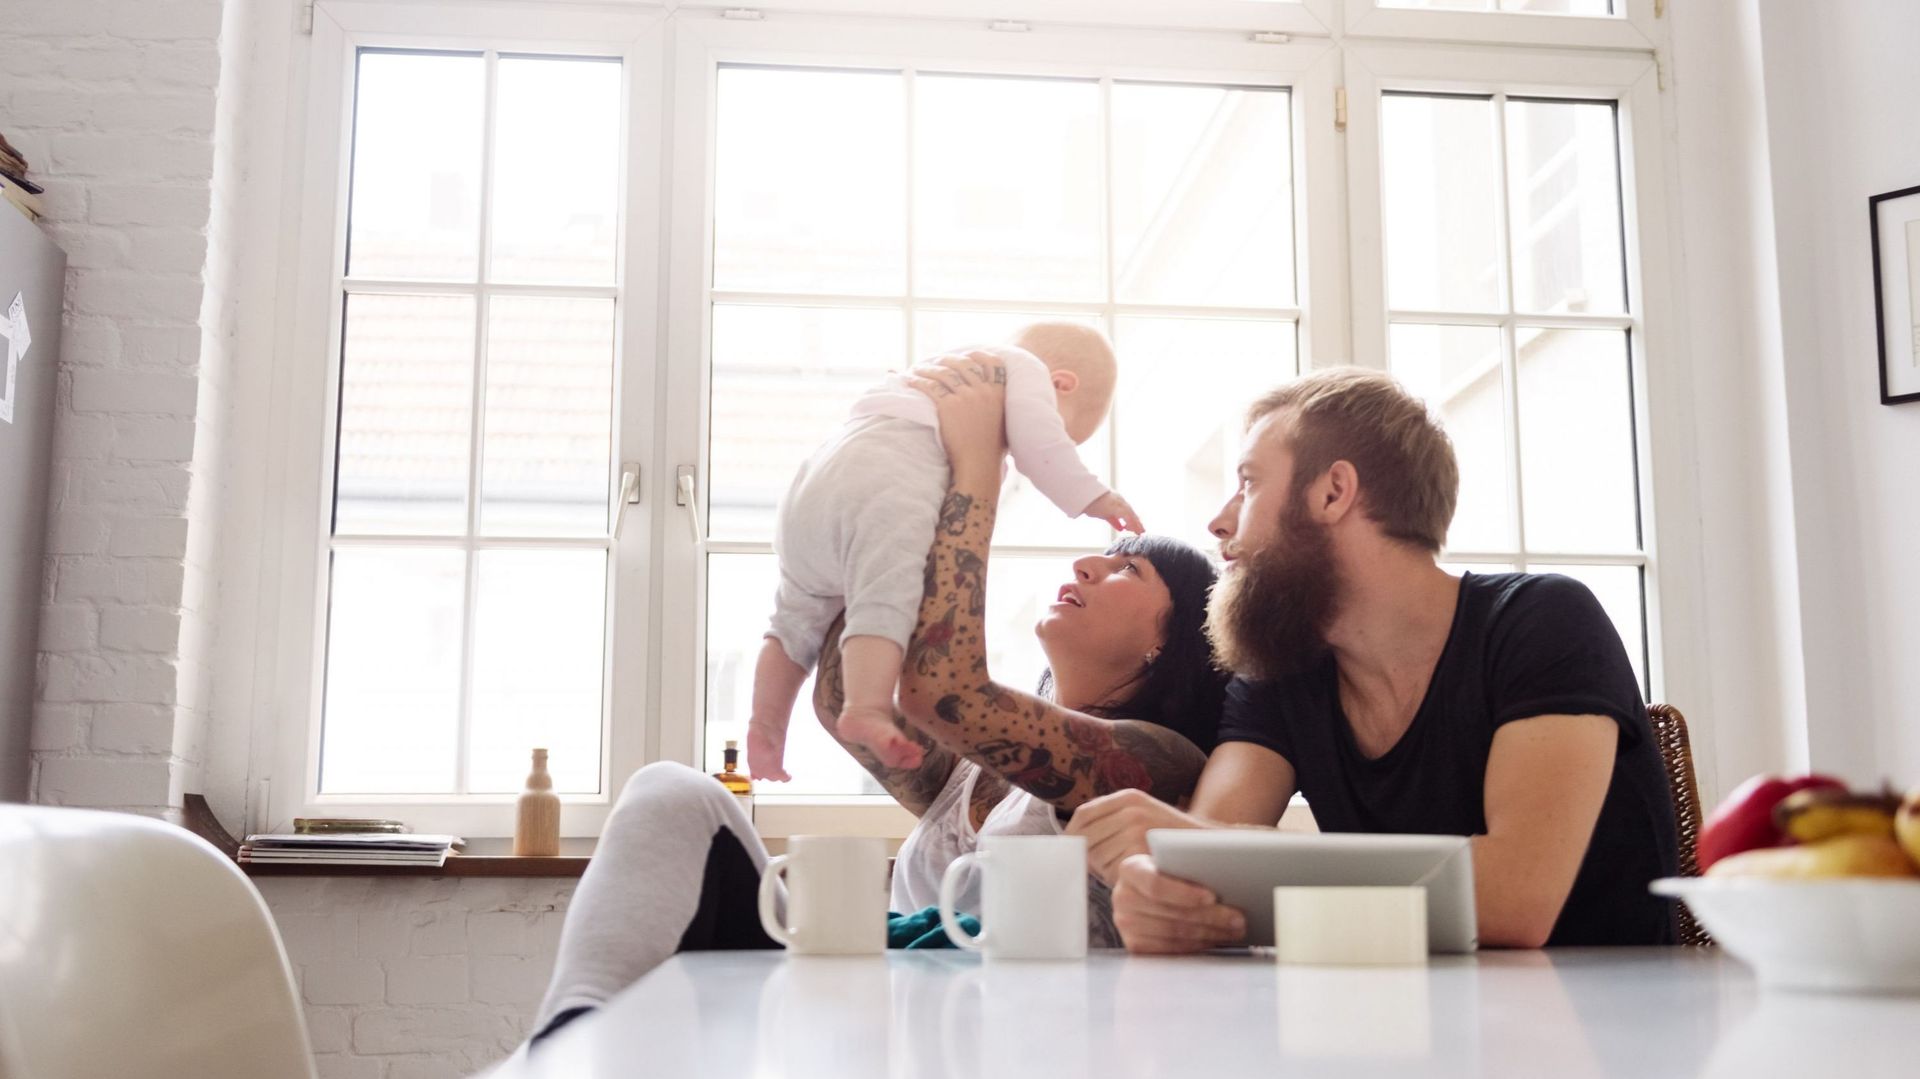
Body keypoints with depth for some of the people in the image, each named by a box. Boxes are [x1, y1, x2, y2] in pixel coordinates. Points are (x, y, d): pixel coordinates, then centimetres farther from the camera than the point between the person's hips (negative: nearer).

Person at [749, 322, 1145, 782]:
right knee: (887, 600, -26)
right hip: (881, 486, -10)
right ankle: (867, 709, -44)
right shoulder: (1026, 367, 13)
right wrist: (1093, 498, 4)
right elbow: (1038, 442, -4)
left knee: (801, 615, 18)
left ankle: (766, 725, 23)